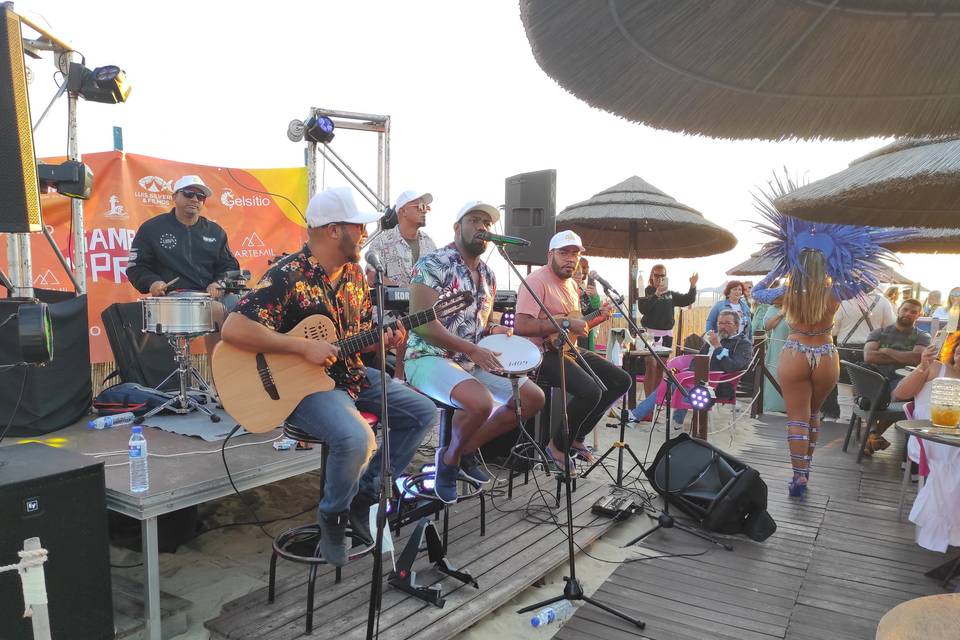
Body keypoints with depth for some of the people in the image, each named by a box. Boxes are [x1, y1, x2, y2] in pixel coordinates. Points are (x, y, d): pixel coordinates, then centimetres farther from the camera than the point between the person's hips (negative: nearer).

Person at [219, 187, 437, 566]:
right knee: (356, 438, -33)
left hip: (350, 373, 9)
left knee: (423, 413, 3)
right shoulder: (288, 276, -18)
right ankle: (333, 517, -1)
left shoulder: (354, 273, 7)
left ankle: (365, 496, 13)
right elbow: (233, 329, -26)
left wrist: (384, 339, -7)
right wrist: (304, 348, -27)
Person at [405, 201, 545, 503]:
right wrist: (471, 349, -26)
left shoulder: (488, 275, 14)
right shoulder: (433, 263, -11)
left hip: (474, 362, 8)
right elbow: (421, 322, -19)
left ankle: (467, 449, 8)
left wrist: (493, 330, -2)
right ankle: (450, 458, -4)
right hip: (429, 359, -8)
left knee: (534, 398, -2)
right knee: (481, 402, -35)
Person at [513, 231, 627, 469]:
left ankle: (577, 436, 13)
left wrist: (598, 317, 8)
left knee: (621, 381, 4)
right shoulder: (537, 281, -13)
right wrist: (566, 324, -24)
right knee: (591, 391, -29)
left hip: (569, 350, 10)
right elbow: (521, 326, -25)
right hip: (544, 353, -10)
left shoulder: (571, 284, 17)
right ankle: (558, 446, -5)